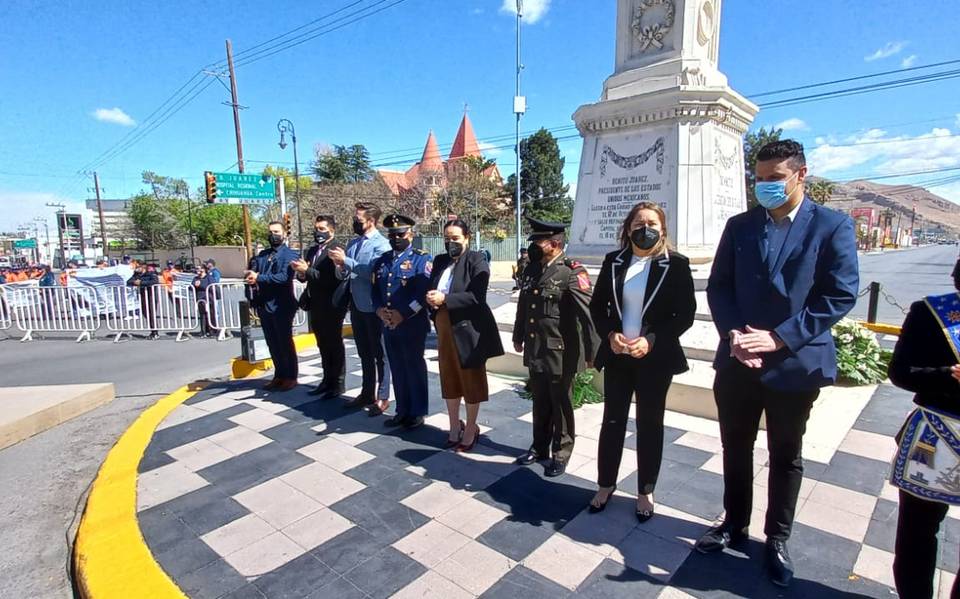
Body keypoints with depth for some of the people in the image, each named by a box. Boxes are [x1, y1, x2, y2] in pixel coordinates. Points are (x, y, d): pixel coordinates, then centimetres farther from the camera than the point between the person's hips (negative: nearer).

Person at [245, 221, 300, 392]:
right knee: (272, 344, 13)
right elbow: (251, 274, 7)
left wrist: (259, 278, -19)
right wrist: (250, 275, -16)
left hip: (282, 306, -6)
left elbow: (284, 277, -20)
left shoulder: (290, 254, -6)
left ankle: (291, 377, 14)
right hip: (264, 306, 6)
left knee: (285, 343, 3)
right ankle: (279, 376, 25)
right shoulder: (262, 254, 15)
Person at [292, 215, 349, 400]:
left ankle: (337, 383, 12)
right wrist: (301, 274, -6)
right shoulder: (312, 251, 14)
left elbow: (332, 278, -23)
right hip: (316, 305, 8)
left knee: (335, 346, 2)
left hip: (332, 306, -8)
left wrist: (307, 270, -23)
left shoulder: (337, 249, -14)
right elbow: (308, 275, 15)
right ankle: (327, 380, 28)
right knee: (323, 346, 16)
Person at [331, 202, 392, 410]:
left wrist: (346, 261, -21)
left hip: (373, 307, -7)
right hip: (356, 305, 7)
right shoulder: (353, 243, 10)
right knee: (364, 352, 17)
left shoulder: (381, 244, -12)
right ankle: (367, 392, 31)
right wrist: (339, 265, -11)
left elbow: (373, 272, -25)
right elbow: (343, 275, 11)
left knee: (379, 353, 6)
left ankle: (382, 396, 18)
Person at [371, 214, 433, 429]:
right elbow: (375, 290, 12)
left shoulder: (422, 259, -5)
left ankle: (417, 412, 19)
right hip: (389, 326, 6)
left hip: (413, 326, -5)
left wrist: (402, 314, -20)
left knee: (415, 368, 5)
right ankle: (402, 411, 27)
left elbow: (423, 293, -15)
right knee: (397, 369, 14)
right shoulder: (382, 261, 14)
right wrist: (379, 310, -7)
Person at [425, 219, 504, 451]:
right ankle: (454, 426, 32)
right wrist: (430, 298, -11)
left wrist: (444, 299, -26)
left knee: (471, 380, 9)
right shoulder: (440, 261, 9)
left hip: (468, 329, -6)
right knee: (449, 379, 15)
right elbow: (431, 289, 13)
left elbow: (476, 296, -20)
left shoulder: (477, 261, -10)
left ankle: (470, 429, 25)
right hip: (445, 329, 6)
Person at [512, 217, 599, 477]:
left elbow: (589, 314, -18)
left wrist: (592, 352, -18)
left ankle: (561, 454, 27)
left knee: (561, 405, 10)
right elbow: (523, 306, 18)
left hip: (560, 353, -6)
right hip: (535, 351, 6)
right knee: (540, 402, 19)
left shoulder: (572, 272, -14)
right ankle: (539, 447, 36)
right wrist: (518, 337, 24)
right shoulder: (532, 270, 8)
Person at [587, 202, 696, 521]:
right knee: (612, 420, 11)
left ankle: (645, 492, 29)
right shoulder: (613, 261, 3)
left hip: (655, 358, -2)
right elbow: (597, 306, 6)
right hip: (617, 355, 2)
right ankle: (606, 484, 29)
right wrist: (610, 335, -11)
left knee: (650, 424, 11)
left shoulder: (676, 264, -5)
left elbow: (686, 314, -6)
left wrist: (652, 340, -18)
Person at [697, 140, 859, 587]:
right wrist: (734, 334, -13)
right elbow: (718, 286, 3)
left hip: (794, 362, -2)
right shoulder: (739, 226, 6)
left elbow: (841, 295, -10)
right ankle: (734, 523, 36)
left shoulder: (833, 226, -4)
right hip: (737, 360, 3)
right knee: (735, 447, 15)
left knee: (785, 456, 14)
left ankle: (777, 539, 35)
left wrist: (779, 337, -18)